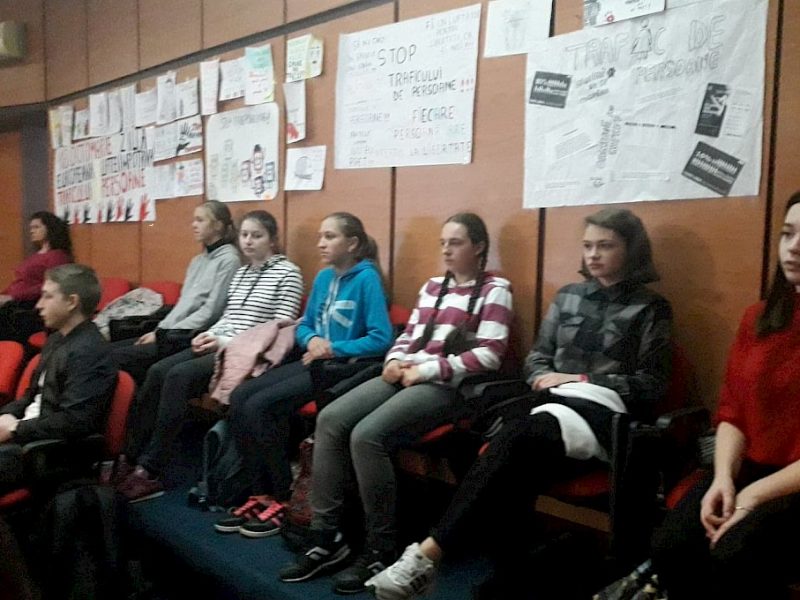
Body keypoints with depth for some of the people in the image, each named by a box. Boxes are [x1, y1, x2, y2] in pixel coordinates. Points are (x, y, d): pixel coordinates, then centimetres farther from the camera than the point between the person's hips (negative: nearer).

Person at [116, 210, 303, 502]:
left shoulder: (288, 273, -4)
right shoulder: (240, 273, 21)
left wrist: (227, 341, -16)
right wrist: (209, 334, -1)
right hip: (222, 346, 8)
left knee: (178, 376, -26)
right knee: (158, 371, -15)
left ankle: (150, 471, -18)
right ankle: (129, 458, -9)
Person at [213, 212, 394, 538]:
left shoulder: (366, 279, -10)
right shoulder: (323, 277, 13)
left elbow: (381, 339, -16)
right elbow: (304, 325, 19)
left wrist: (333, 349, -17)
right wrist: (311, 340, -5)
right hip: (312, 362, 8)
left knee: (258, 407, -21)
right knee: (239, 398, -10)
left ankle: (283, 499, -7)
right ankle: (260, 494, -3)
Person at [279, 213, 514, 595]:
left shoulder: (495, 290, 0)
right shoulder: (432, 286, 22)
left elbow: (489, 356, -11)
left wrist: (427, 369, -14)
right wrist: (395, 361, -2)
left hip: (446, 385, -7)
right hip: (406, 375, 7)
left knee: (366, 435, -28)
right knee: (330, 420, -14)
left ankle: (381, 548, -11)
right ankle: (327, 536, -8)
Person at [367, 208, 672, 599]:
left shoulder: (651, 309, 6)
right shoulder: (568, 296, 19)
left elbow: (651, 385, 1)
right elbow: (536, 358, 20)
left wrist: (583, 381, -7)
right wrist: (546, 377, -3)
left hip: (602, 412, -4)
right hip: (552, 400, 4)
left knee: (514, 439, -34)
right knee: (513, 477, -32)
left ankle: (428, 553, -35)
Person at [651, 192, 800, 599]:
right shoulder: (758, 318, 10)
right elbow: (732, 411, 8)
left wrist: (757, 494, -18)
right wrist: (723, 477, -8)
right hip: (749, 471, 4)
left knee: (735, 556, -30)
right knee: (670, 546, -19)